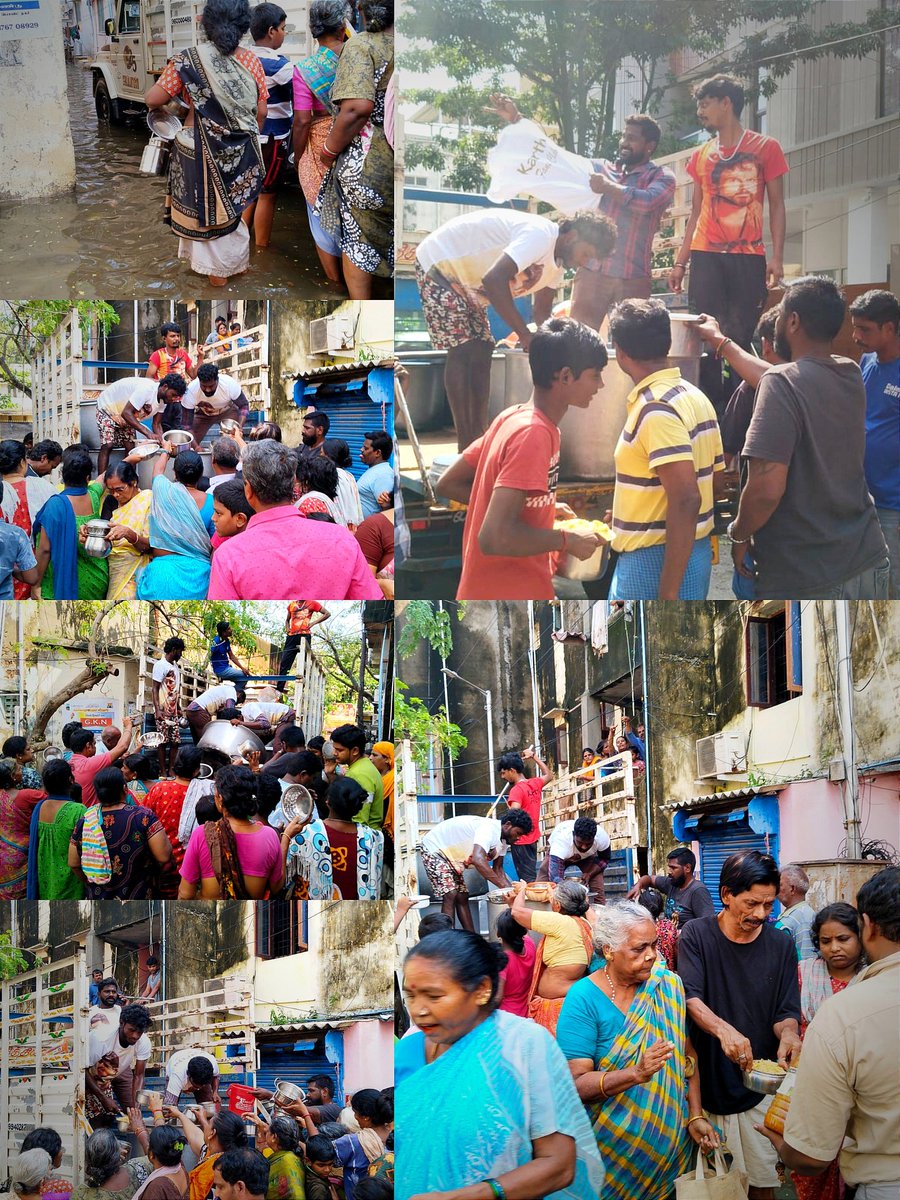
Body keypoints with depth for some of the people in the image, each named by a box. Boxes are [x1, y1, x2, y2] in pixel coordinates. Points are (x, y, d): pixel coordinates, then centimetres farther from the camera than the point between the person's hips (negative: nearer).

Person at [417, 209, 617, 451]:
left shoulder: (556, 265, 2)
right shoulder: (540, 235, -30)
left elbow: (541, 311, 10)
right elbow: (494, 279, -40)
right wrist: (524, 334, -36)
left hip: (466, 281, 10)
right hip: (439, 263, -10)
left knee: (481, 354, 4)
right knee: (462, 351, -14)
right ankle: (466, 448, -16)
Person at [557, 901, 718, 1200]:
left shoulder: (668, 986, -1)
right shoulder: (583, 999, -14)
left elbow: (686, 1057, 4)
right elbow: (576, 1083, -20)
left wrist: (695, 1116, -5)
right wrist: (637, 1073, -32)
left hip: (672, 1139, 4)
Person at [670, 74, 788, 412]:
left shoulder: (765, 148, 3)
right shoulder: (702, 156, 13)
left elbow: (776, 206, 3)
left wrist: (777, 257, -6)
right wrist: (680, 261, 12)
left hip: (748, 257, -3)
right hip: (706, 256, 3)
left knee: (742, 336, -3)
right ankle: (711, 406, 2)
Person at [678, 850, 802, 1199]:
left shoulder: (780, 945, 3)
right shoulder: (697, 935, -5)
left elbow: (786, 1012, 3)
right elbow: (691, 999, -17)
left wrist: (787, 1033, -23)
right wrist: (722, 1029, -37)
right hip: (708, 1081, -2)